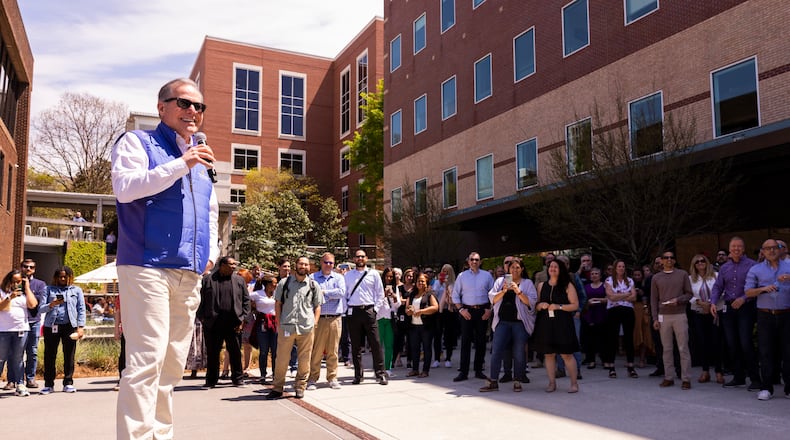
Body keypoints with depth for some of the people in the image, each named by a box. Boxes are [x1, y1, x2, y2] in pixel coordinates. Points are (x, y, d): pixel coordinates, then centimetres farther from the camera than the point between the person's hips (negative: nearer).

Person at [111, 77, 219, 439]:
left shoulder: (200, 160, 23)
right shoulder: (137, 142, 4)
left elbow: (211, 211, 30)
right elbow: (125, 187, -14)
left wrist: (212, 250, 14)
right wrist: (180, 165, -17)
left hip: (190, 274, 7)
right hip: (147, 268, -7)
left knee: (172, 363, 10)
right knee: (146, 359, -14)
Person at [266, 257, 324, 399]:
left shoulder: (314, 285, 10)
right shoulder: (284, 283, 8)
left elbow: (317, 306, 13)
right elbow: (277, 304, 10)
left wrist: (315, 323, 1)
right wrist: (279, 323, 3)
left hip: (307, 328, 1)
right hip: (286, 327, -1)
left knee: (304, 360, 5)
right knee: (282, 358, 2)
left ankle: (300, 387, 19)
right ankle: (277, 388, 13)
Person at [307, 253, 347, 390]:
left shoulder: (339, 277, 13)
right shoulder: (312, 278, 8)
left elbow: (341, 292, -5)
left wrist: (324, 292, -4)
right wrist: (331, 295, -8)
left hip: (335, 318, 2)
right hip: (319, 318, -2)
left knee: (333, 350, 6)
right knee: (316, 350, -2)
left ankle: (332, 378, 14)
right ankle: (312, 379, 6)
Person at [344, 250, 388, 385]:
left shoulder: (373, 274, 6)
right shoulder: (348, 275, 10)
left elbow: (380, 294, 6)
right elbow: (344, 293, 11)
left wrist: (376, 308, -2)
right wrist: (346, 308, 1)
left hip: (369, 310, -1)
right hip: (353, 312, 1)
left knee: (375, 343, -3)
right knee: (356, 345, 7)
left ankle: (381, 374, 3)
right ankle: (358, 375, 15)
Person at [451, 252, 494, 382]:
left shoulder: (487, 275, 7)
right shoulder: (462, 276, 6)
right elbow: (455, 295, 7)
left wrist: (489, 309, -4)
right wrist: (461, 309, -4)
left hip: (483, 311, 1)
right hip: (467, 311, -1)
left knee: (481, 341, 5)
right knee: (465, 341, -3)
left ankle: (478, 370, 15)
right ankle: (463, 372, -1)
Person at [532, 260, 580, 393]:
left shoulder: (567, 286, 3)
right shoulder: (541, 285, 13)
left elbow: (575, 305, -1)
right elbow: (535, 305, 16)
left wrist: (559, 306, -13)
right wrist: (540, 305, -6)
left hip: (562, 324, -3)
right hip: (545, 324, 3)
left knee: (566, 354, -5)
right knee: (549, 354, 5)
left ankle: (574, 383, 6)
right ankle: (552, 383, 14)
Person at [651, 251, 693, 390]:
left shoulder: (683, 274, 6)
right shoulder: (656, 277, 9)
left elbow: (689, 294, 5)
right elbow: (654, 299, 9)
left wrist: (678, 300, -14)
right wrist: (655, 318, 3)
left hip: (680, 315, -2)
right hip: (663, 316, 2)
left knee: (683, 348, -2)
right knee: (667, 348, 5)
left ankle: (686, 379, 2)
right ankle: (669, 378, 11)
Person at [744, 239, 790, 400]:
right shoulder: (756, 269, 10)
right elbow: (748, 292, 4)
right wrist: (764, 289, -14)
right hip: (765, 316, 0)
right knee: (766, 352, 0)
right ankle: (766, 388, 5)